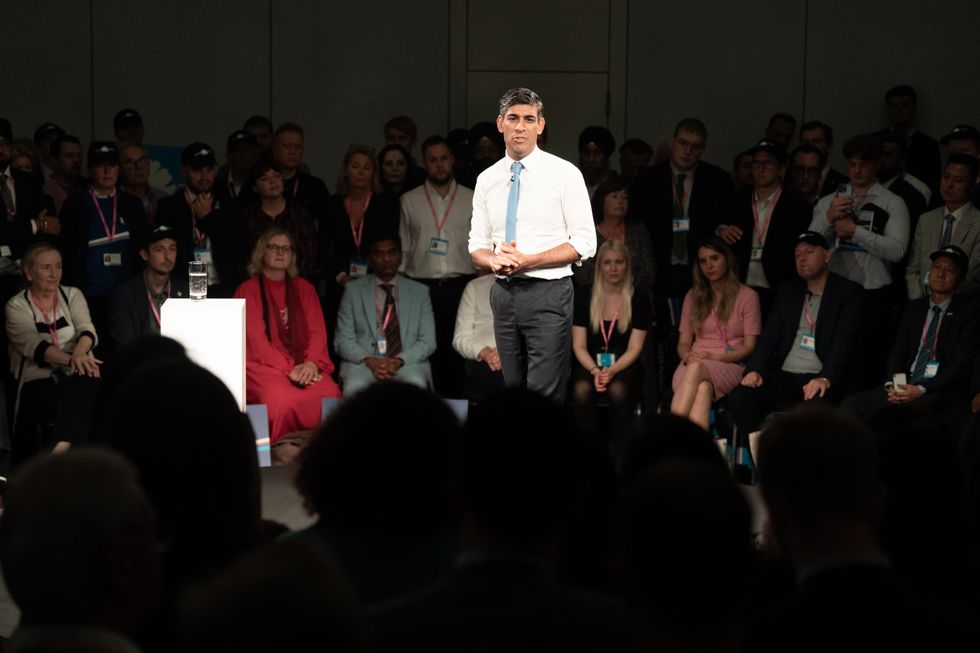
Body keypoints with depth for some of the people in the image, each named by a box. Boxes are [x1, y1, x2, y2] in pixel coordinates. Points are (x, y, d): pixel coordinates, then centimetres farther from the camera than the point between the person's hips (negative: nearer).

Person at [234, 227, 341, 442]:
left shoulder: (304, 288, 19)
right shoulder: (248, 290, 7)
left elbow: (317, 331, 10)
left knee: (330, 395, -29)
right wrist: (288, 369, -14)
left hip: (304, 366, 3)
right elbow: (256, 338, -3)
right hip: (264, 366, -3)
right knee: (282, 399, -36)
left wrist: (311, 363, -11)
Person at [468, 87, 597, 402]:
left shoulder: (564, 173, -3)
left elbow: (584, 243, -6)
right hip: (504, 293, 5)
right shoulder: (487, 179, 10)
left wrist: (528, 260, -16)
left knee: (545, 398, -10)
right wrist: (493, 260, -10)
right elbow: (477, 244, 14)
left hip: (547, 294, -5)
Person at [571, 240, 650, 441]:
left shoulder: (639, 299, 3)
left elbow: (634, 348, -2)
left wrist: (613, 370, -20)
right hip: (590, 364, 1)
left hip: (625, 366, -1)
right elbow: (579, 345, 3)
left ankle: (618, 453, -25)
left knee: (618, 390, -36)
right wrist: (595, 370, -17)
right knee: (581, 390, -34)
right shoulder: (584, 296, 7)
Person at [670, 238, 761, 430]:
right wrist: (687, 355, -7)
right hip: (692, 366, 3)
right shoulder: (693, 296, 22)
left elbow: (749, 347, 4)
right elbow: (683, 343, 18)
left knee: (696, 369, -39)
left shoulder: (747, 296, 10)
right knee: (703, 388, -37)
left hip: (730, 366, -3)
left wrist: (715, 357, -12)